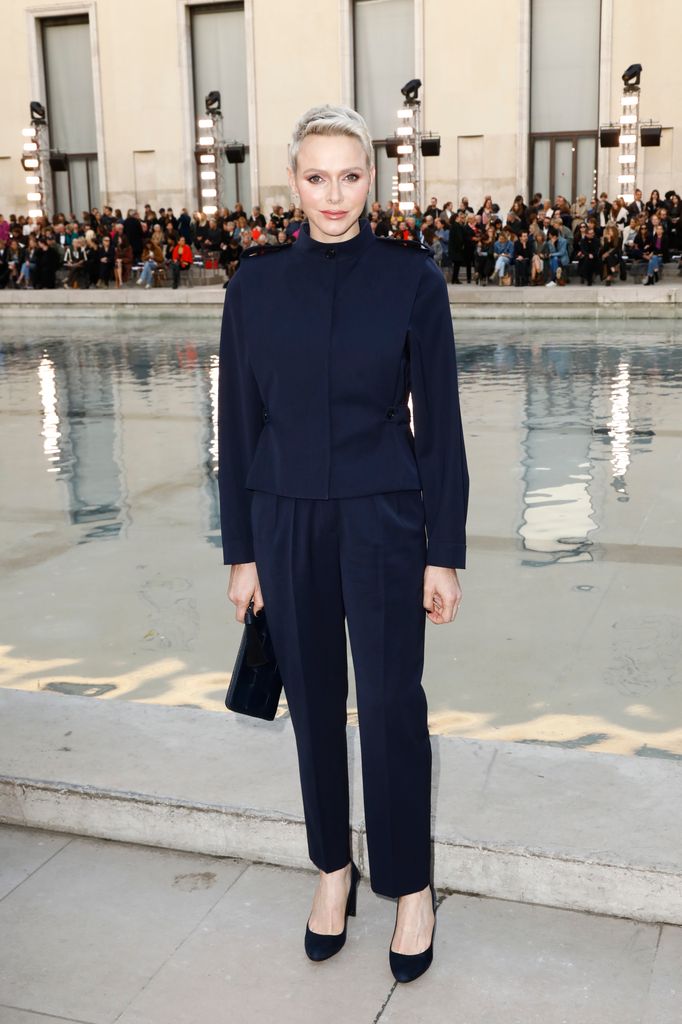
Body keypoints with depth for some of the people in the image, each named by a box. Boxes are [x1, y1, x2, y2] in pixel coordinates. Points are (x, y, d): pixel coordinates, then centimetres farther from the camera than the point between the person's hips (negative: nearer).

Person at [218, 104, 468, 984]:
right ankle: (332, 868, 33)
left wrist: (445, 554, -5)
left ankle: (411, 886, 25)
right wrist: (241, 552, 3)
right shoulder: (256, 282, 0)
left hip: (383, 521, -2)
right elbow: (238, 422, 3)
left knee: (392, 704, 5)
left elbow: (439, 422, -4)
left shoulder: (412, 278, -6)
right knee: (313, 700, 13)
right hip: (287, 523, 2)